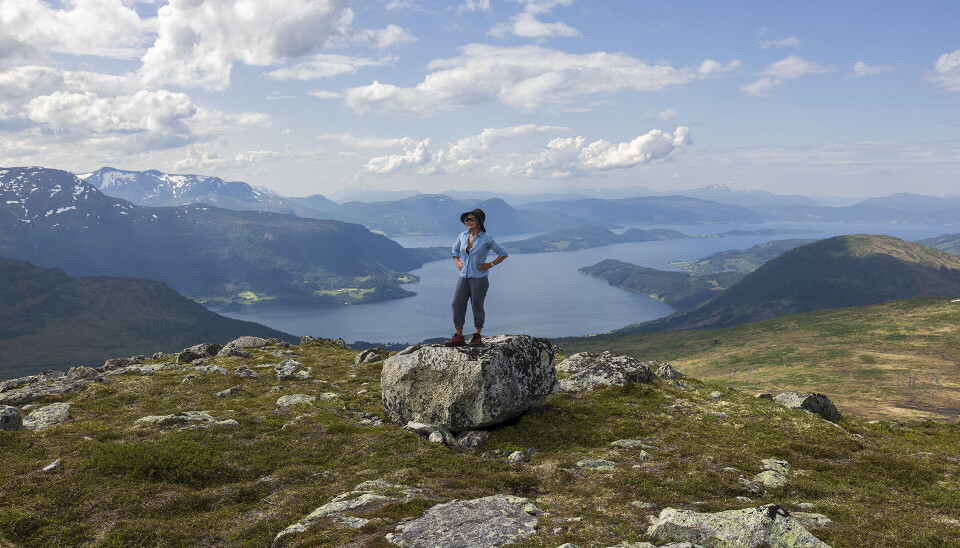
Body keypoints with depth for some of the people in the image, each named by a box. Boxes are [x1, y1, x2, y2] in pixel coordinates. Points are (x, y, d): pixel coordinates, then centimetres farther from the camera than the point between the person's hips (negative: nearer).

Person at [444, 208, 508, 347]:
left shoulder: (486, 238, -6)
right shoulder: (462, 236, 7)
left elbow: (503, 253, 1)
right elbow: (454, 250, 26)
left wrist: (490, 265, -6)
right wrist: (457, 262, 9)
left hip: (479, 278, -5)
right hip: (464, 277, 5)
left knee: (477, 306, 2)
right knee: (457, 304, 0)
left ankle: (477, 336, 18)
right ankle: (459, 337, 9)